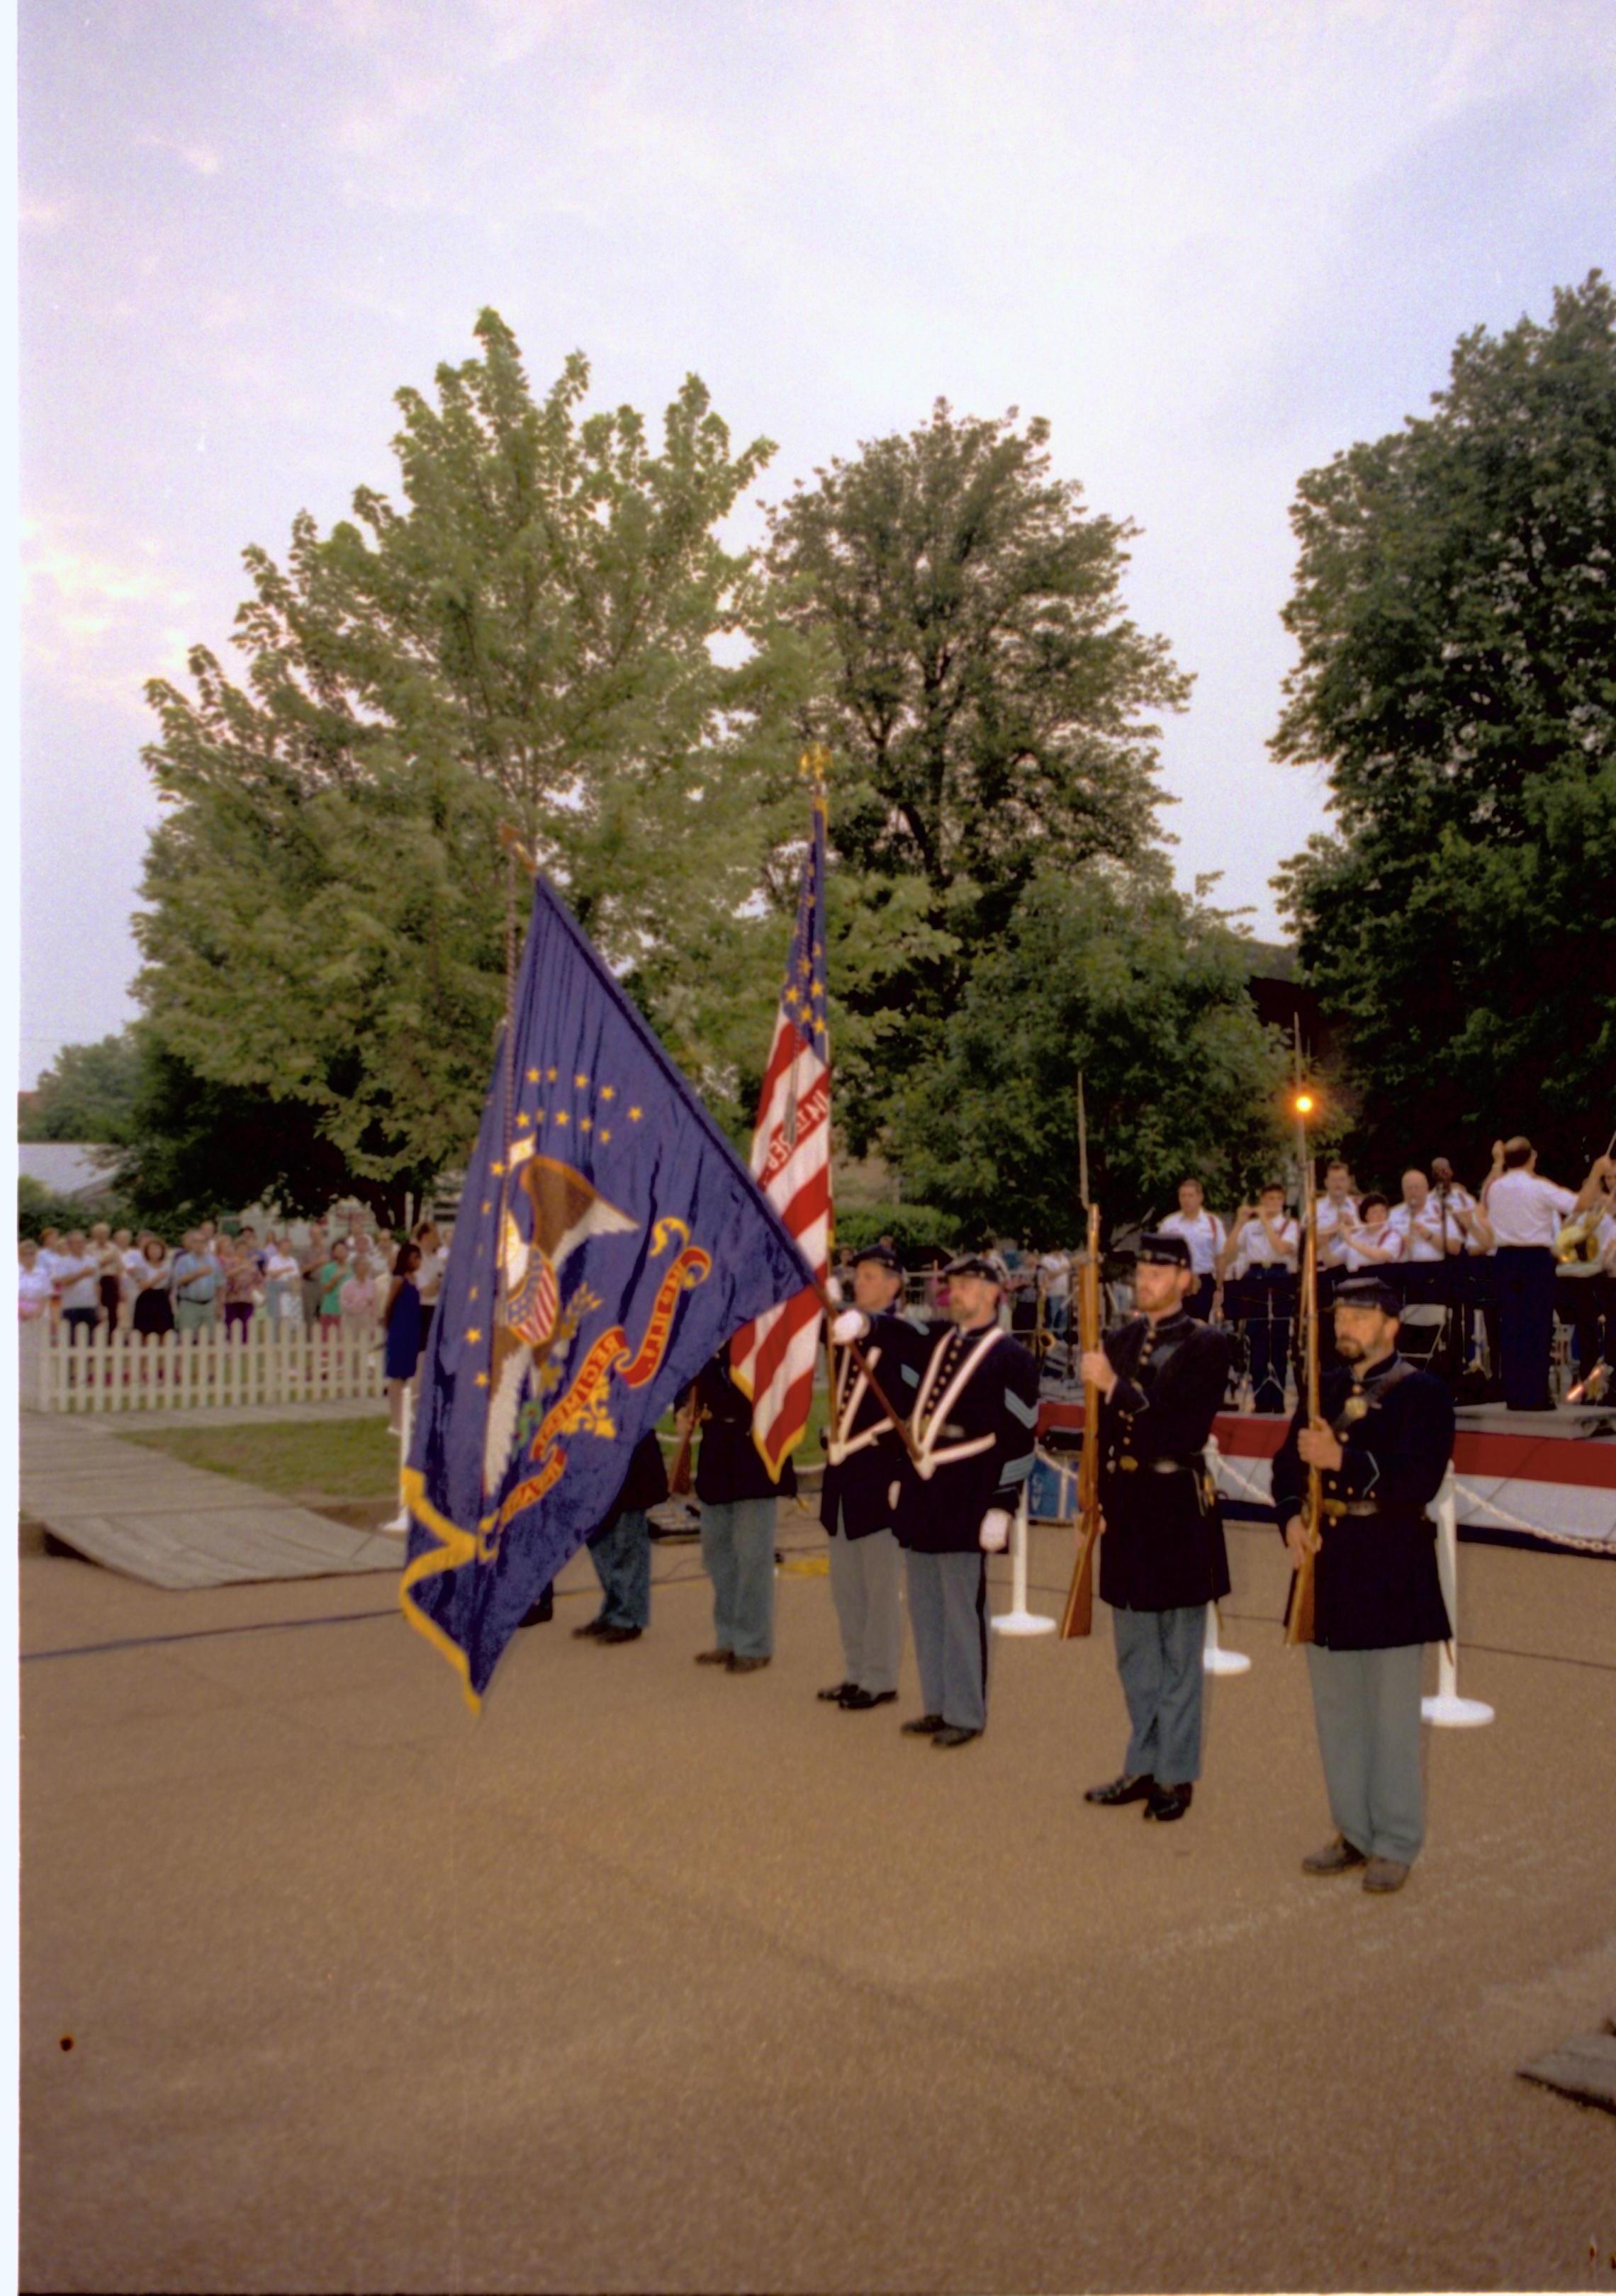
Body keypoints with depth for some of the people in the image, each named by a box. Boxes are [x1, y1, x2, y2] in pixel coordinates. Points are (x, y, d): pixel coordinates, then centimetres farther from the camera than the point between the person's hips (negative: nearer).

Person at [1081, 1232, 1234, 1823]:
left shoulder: (1207, 1345, -9)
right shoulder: (1120, 1341, 8)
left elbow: (1186, 1429, -19)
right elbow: (1104, 1430, 11)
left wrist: (1116, 1386, -23)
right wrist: (1098, 1502, 7)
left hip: (1178, 1508, -6)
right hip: (1126, 1504, 6)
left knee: (1179, 1652, 5)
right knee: (1134, 1651, 15)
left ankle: (1176, 1775, 16)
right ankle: (1143, 1766, 27)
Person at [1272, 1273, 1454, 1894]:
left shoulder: (1423, 1393, -7)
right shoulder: (1323, 1389, 10)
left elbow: (1420, 1479, -19)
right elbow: (1289, 1464, 9)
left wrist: (1342, 1459, -28)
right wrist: (1292, 1519, -10)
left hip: (1391, 1573, -6)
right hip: (1328, 1566, 6)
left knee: (1392, 1716, 4)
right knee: (1337, 1711, 14)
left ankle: (1395, 1846, 17)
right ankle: (1354, 1833, 27)